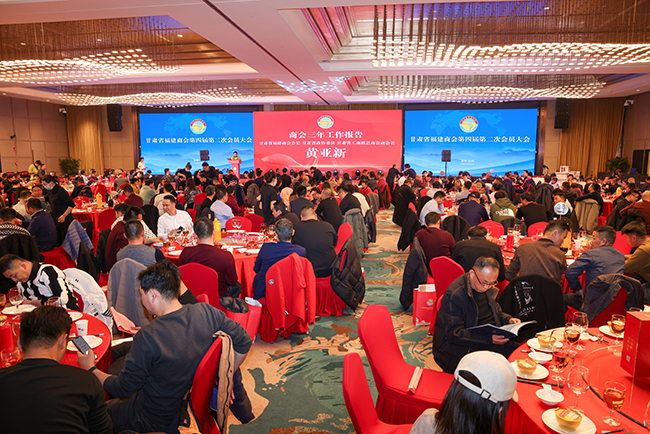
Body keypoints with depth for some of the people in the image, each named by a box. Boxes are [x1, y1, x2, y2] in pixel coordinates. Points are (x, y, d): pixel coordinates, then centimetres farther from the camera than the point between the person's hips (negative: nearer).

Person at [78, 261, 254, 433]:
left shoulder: (147, 337, -30)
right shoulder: (206, 312, -17)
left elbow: (122, 389, -16)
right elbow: (244, 342, -8)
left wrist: (91, 368, 1)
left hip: (156, 420, -5)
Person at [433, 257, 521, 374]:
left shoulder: (488, 288, 7)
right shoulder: (454, 295, -21)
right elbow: (454, 333, -22)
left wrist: (508, 319, 1)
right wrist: (489, 339, -29)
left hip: (492, 338, 8)